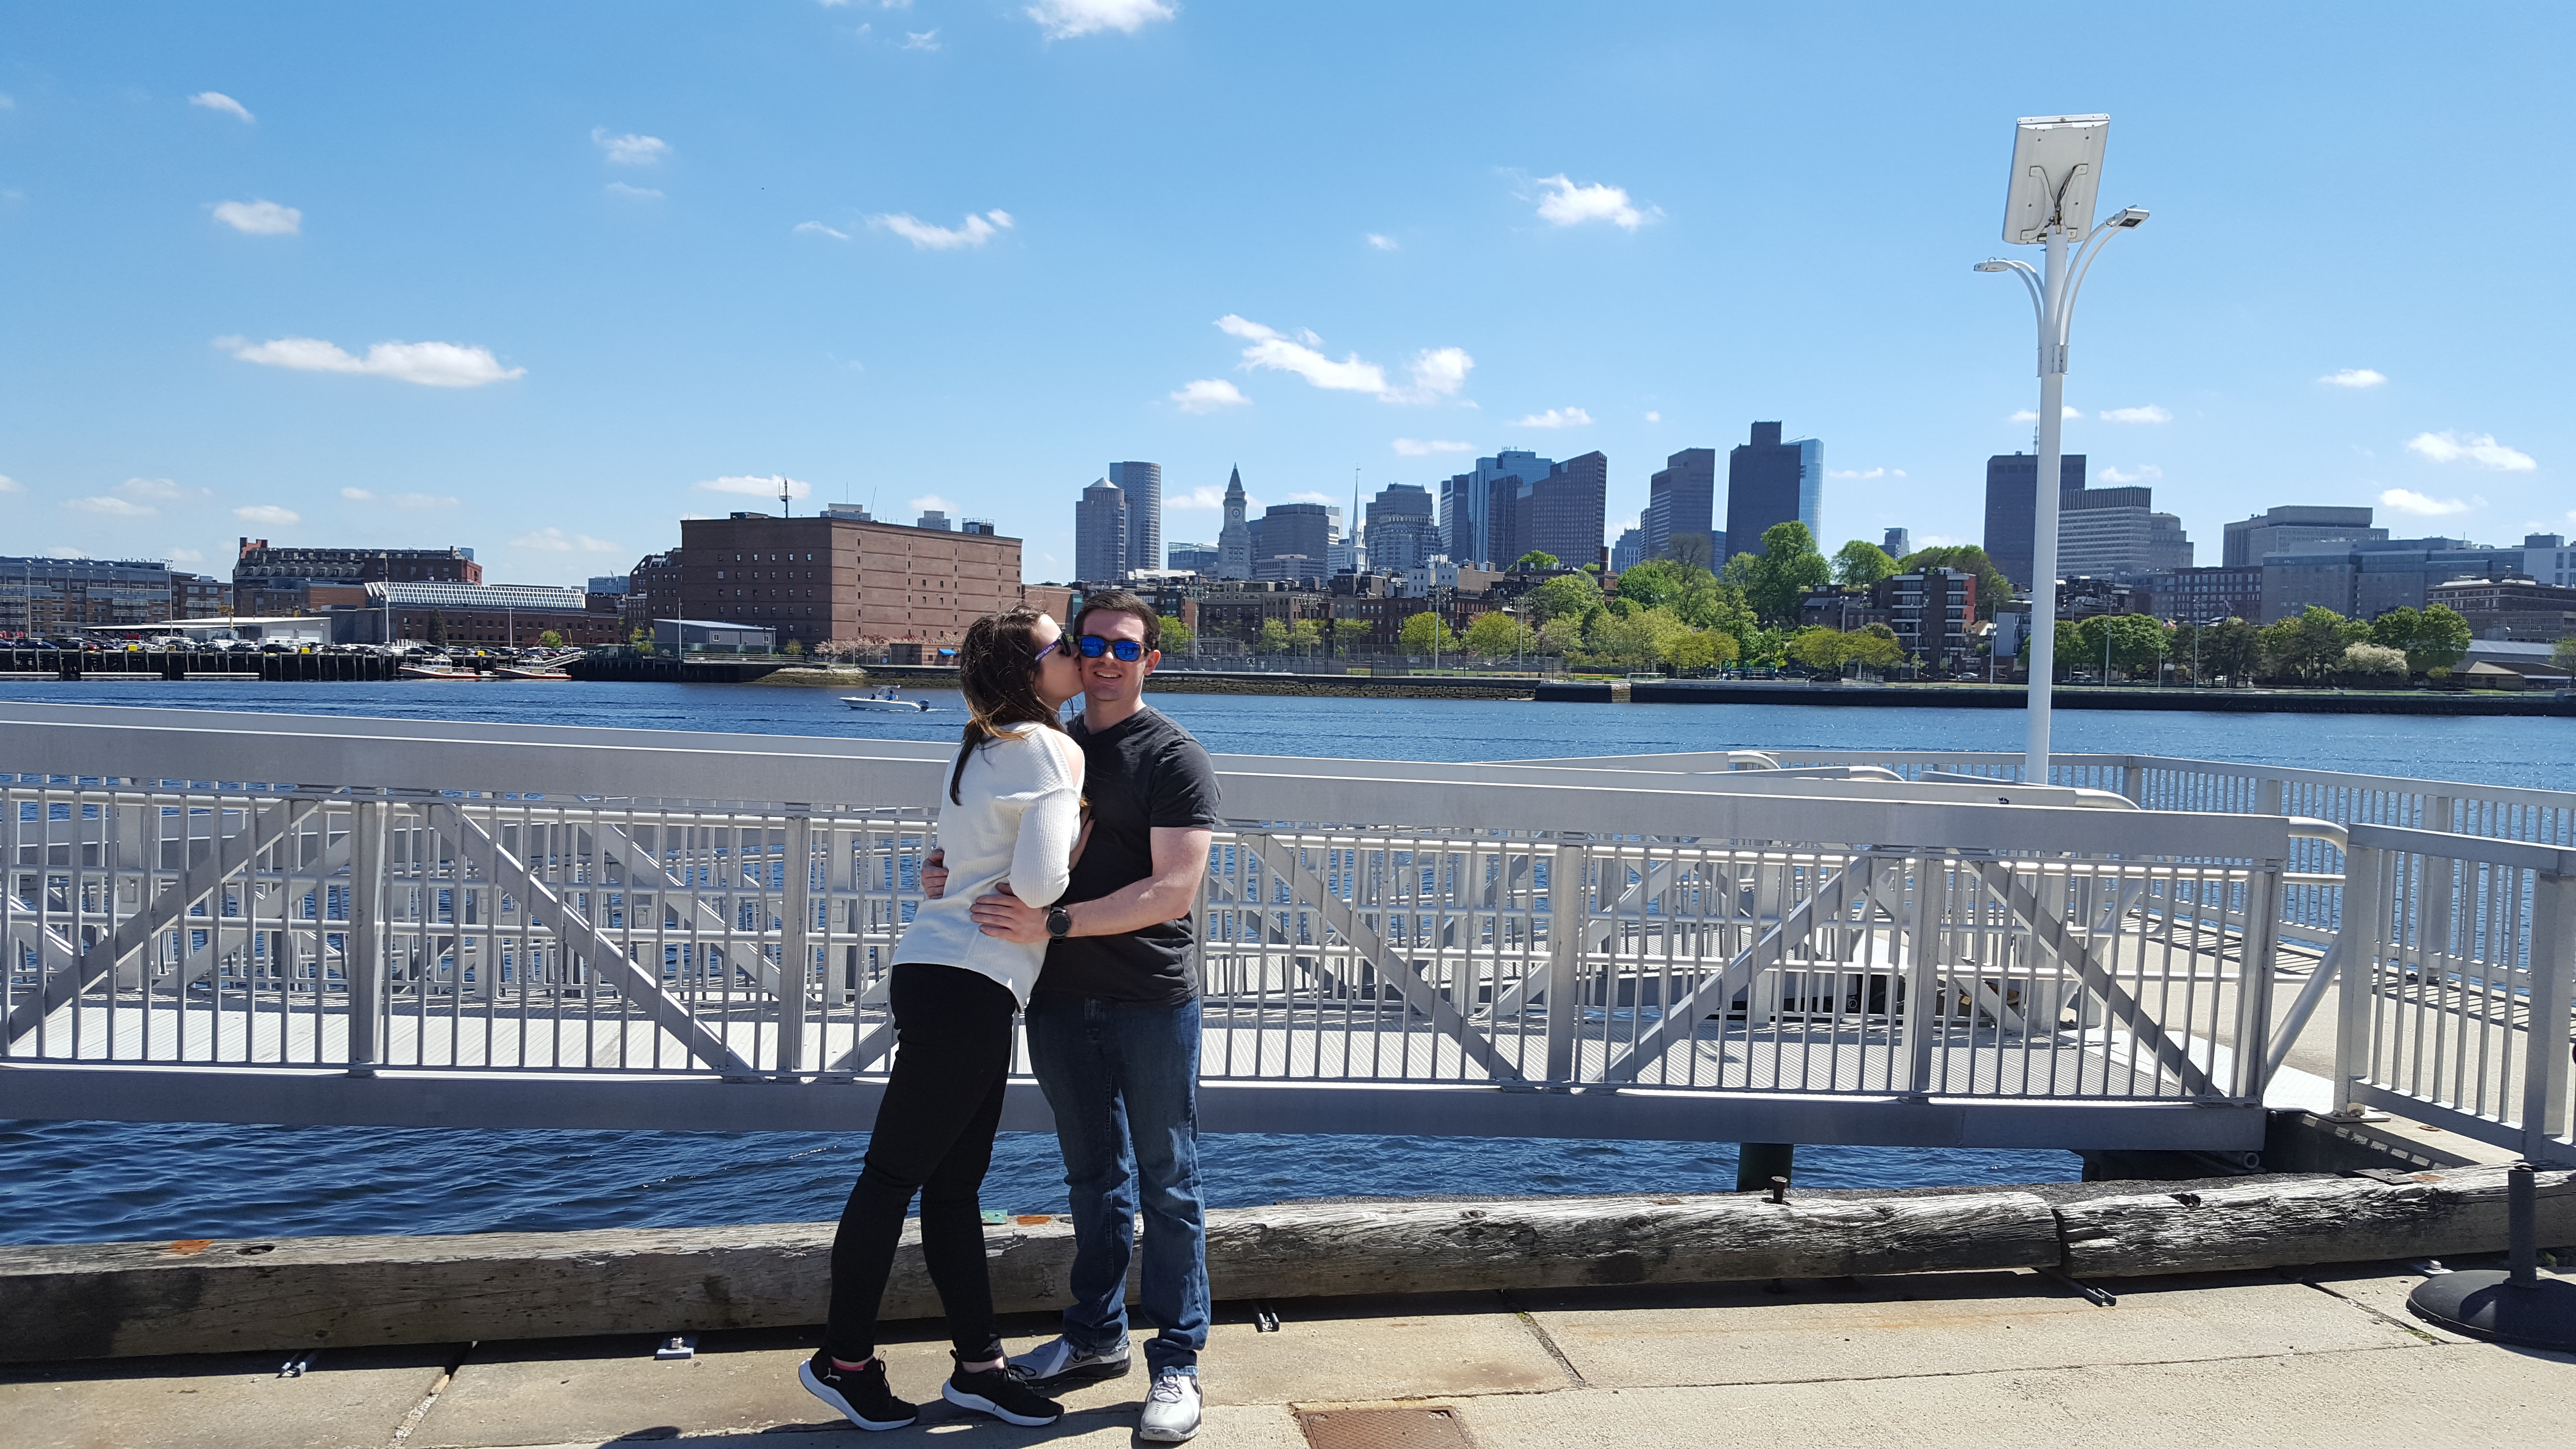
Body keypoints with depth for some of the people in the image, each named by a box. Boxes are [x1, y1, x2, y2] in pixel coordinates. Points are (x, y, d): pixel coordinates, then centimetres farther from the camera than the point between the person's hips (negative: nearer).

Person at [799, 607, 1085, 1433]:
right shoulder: (1054, 752, -10)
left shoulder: (986, 750, 16)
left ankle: (977, 1365, 21)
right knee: (895, 1173, 2)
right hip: (966, 986, -9)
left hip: (939, 975, 9)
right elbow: (1039, 884, -19)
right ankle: (844, 1360, 14)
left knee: (955, 1185, 12)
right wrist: (1078, 838, -2)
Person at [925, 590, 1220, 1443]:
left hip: (1152, 1002, -5)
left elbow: (1173, 891, -18)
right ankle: (1095, 1337, 30)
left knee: (1166, 1182, 4)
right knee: (1093, 1175, 17)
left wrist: (1053, 923, -24)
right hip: (1060, 999, 5)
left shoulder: (1174, 758, -8)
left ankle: (1177, 1362, 14)